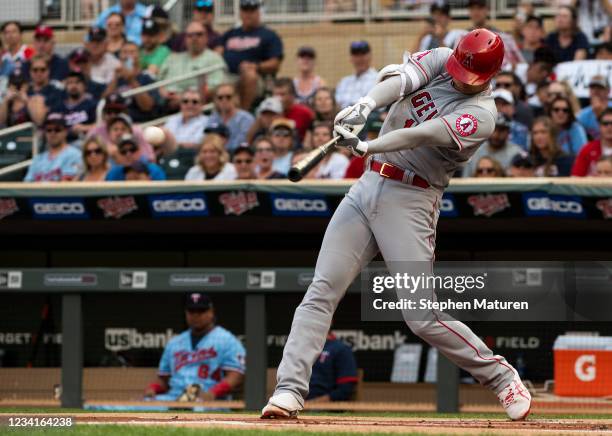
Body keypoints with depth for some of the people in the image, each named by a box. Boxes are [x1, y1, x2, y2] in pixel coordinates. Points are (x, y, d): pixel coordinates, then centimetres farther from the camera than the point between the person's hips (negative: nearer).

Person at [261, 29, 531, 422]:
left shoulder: (481, 115, -13)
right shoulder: (440, 60, 4)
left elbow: (422, 135, -27)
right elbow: (400, 80, -14)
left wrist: (366, 146, -40)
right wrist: (366, 104, -35)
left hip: (410, 203, -6)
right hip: (368, 186, 6)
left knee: (423, 318, -10)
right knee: (321, 292, -6)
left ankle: (500, 376, 8)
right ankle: (290, 392, -9)